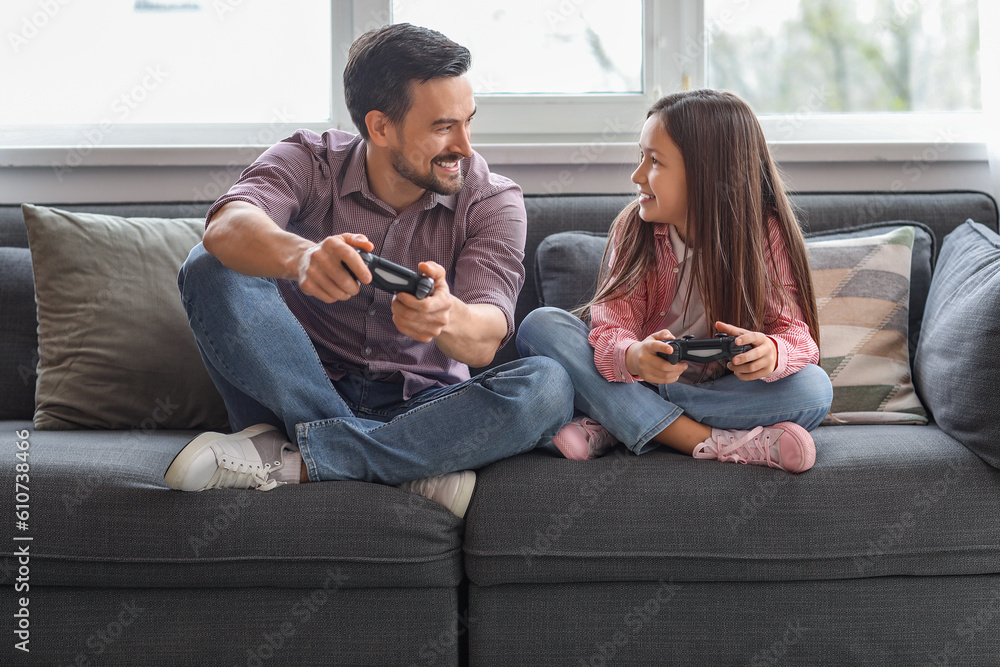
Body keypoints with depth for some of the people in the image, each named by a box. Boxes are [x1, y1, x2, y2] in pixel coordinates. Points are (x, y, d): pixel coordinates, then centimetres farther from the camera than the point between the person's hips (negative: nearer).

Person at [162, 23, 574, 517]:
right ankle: (410, 469, -26)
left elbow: (485, 339, -21)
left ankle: (287, 460, -27)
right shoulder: (309, 162, -6)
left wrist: (448, 317, -47)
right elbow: (227, 228, -30)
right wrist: (301, 256, -53)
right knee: (212, 271, -23)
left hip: (420, 409, 1)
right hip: (304, 393, 0)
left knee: (547, 387, -29)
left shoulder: (491, 200, -5)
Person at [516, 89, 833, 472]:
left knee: (814, 389, -30)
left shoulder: (767, 235, -9)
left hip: (722, 392, -1)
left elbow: (795, 331, -16)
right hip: (640, 384, 2)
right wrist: (633, 356, -41)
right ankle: (708, 443, -30)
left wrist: (772, 353, -42)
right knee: (541, 326, -20)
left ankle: (608, 427, -27)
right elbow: (610, 328, -15)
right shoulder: (634, 227, -5)